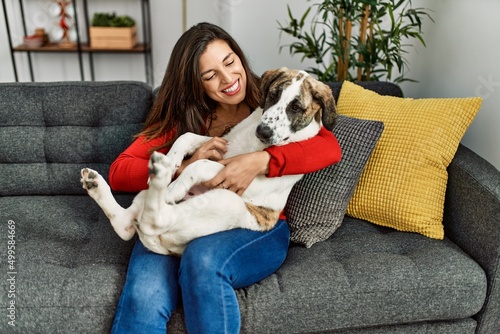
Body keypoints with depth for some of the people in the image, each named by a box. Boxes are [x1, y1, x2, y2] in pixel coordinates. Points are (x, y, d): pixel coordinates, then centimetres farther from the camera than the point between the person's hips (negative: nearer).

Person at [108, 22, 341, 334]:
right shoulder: (181, 118, 10)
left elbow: (330, 147, -10)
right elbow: (118, 172, 1)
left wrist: (260, 161, -25)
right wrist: (185, 168, -17)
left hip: (256, 228, 0)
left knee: (204, 258, -34)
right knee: (144, 297, -29)